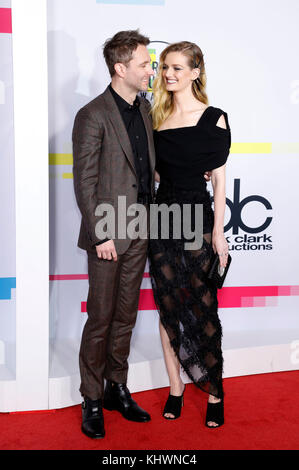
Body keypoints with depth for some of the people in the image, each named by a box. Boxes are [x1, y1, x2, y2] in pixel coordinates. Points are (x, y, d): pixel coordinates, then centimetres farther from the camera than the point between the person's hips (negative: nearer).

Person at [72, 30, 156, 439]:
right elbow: (84, 183, -14)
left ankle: (117, 388, 31)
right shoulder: (93, 116, -13)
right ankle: (92, 400, 21)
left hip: (139, 233, 7)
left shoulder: (144, 107, 11)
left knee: (125, 317, 16)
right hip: (109, 236, -7)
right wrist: (101, 235, -15)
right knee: (100, 319, 4)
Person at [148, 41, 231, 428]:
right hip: (162, 217, 4)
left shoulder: (213, 119, -3)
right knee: (168, 307, 8)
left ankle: (214, 392, 18)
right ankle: (175, 388, 22)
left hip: (198, 216, -4)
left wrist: (218, 231, -8)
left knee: (202, 308, 1)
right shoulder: (158, 117, 9)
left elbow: (218, 177, -4)